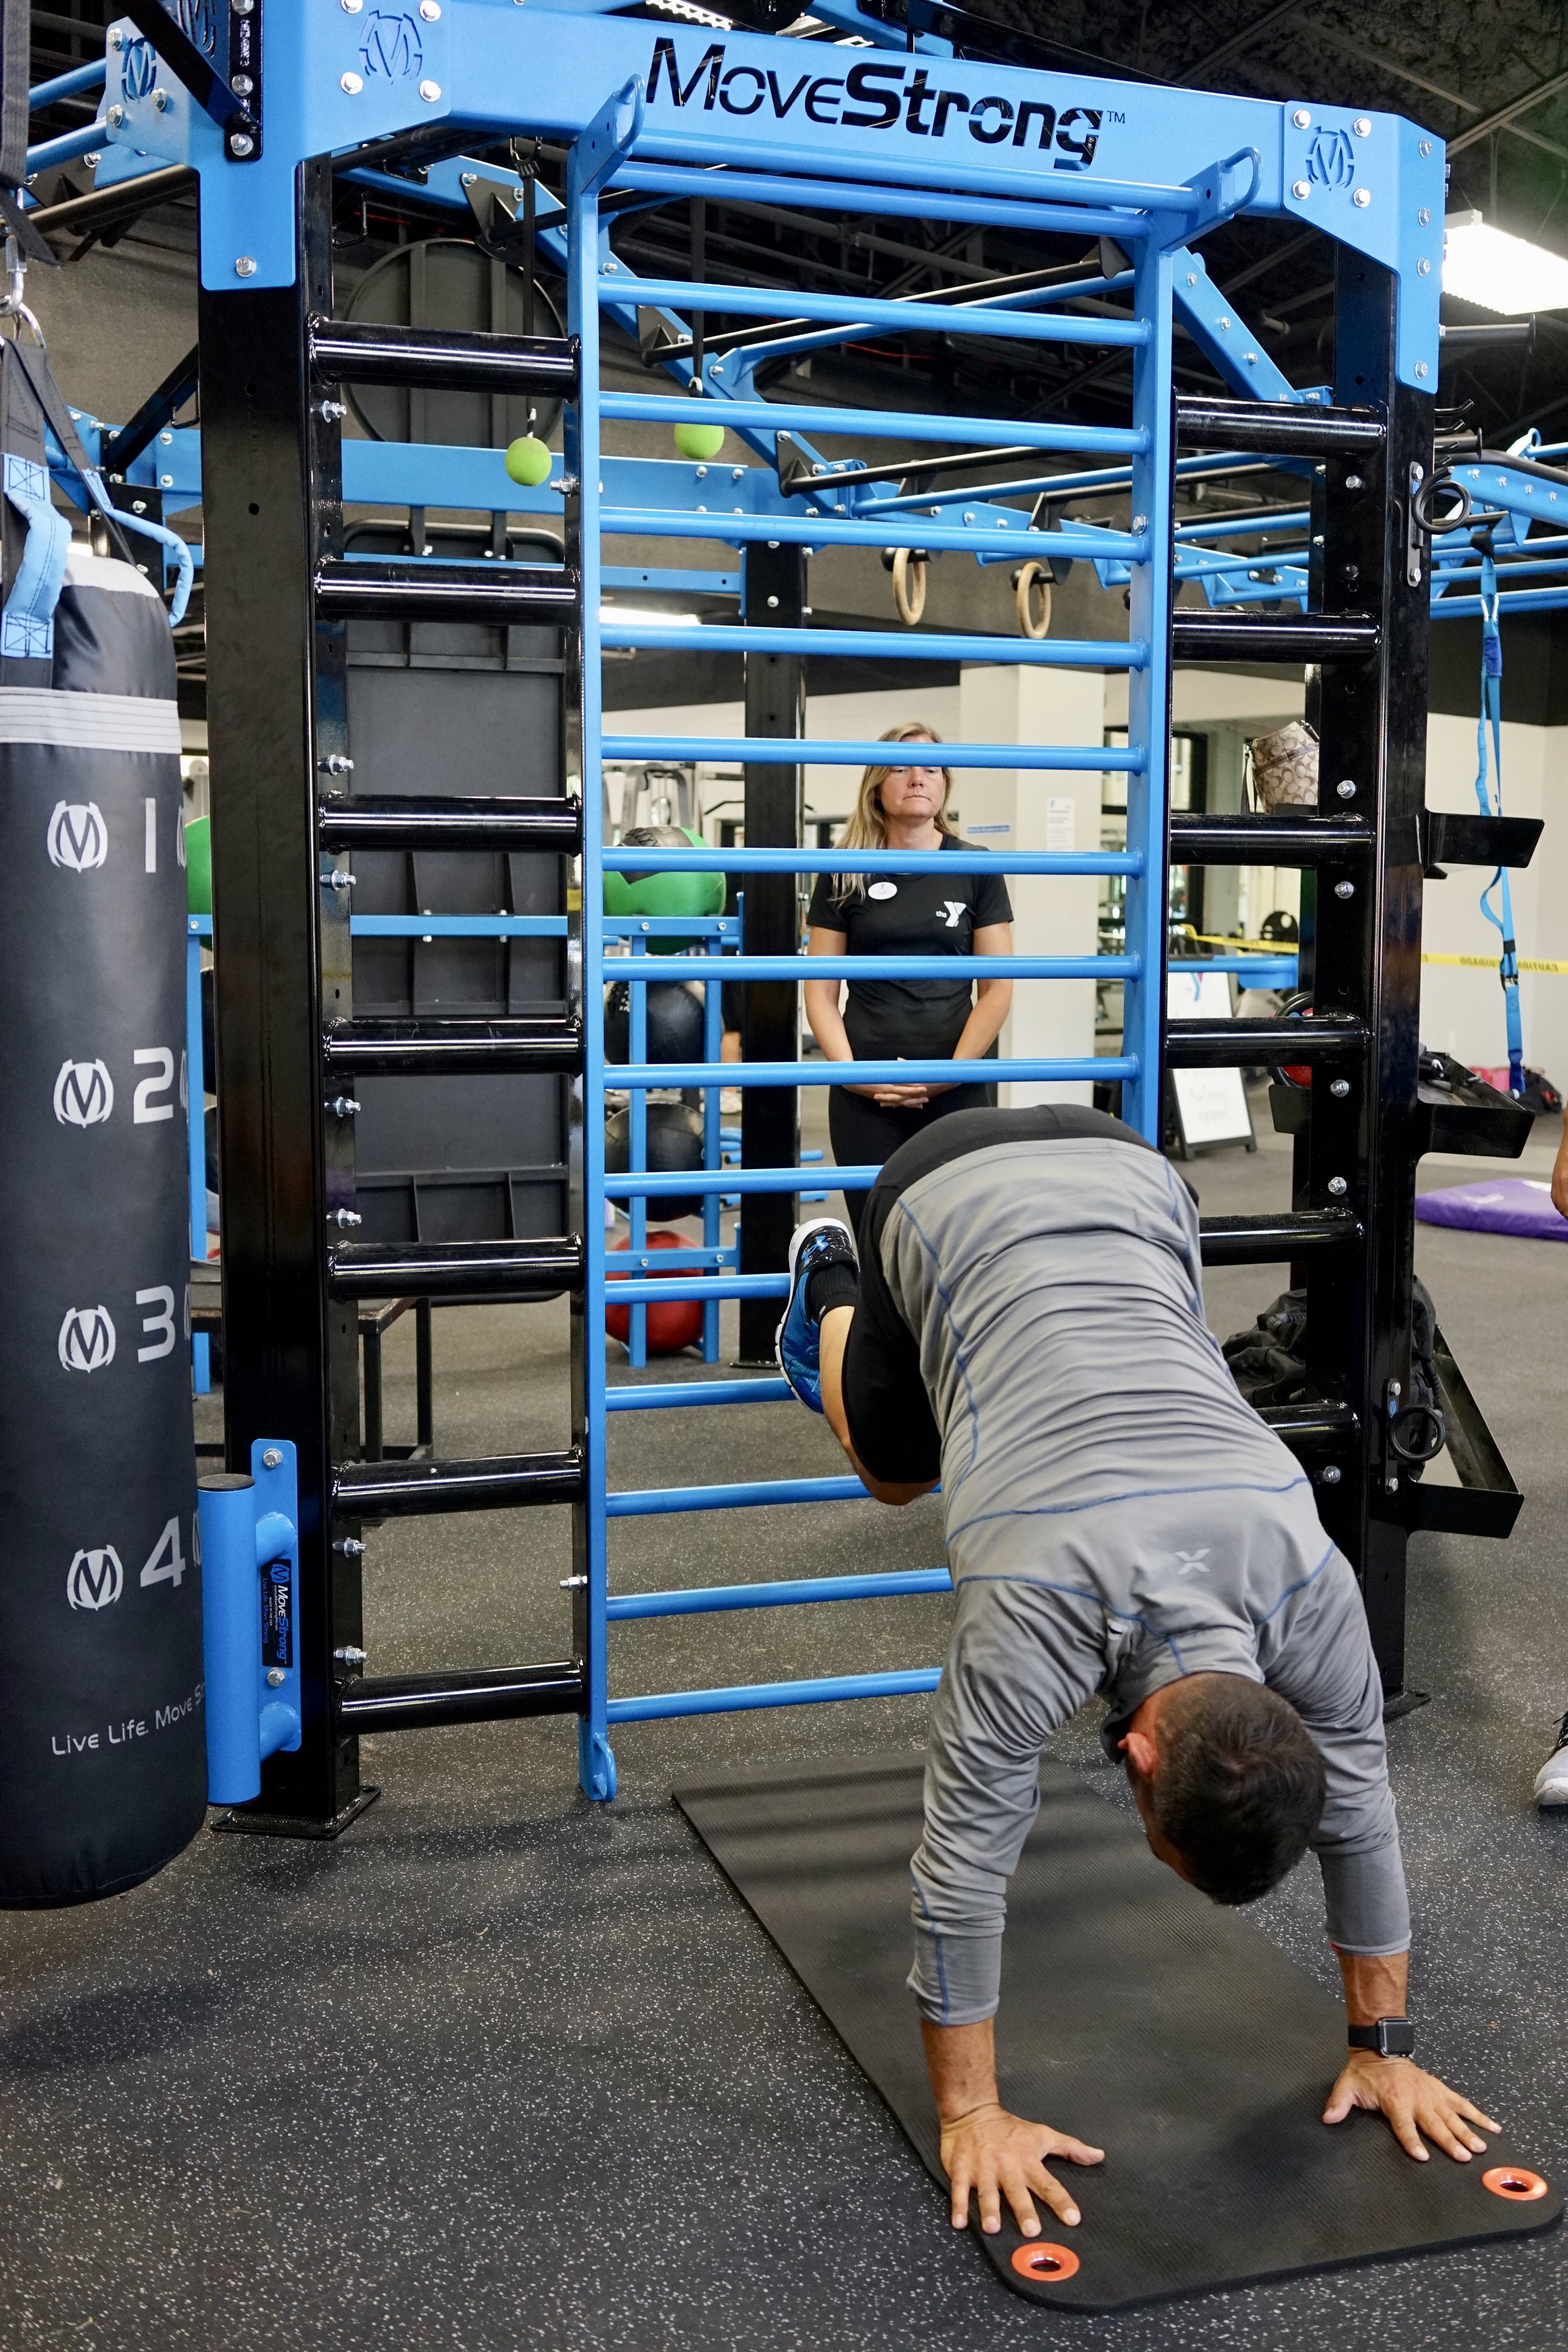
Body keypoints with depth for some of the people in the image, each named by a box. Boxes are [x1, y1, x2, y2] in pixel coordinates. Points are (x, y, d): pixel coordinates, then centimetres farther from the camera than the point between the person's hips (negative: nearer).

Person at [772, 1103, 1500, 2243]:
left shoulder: (1311, 1587, -26)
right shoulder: (1036, 1620, -36)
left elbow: (1359, 1812, -10)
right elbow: (965, 1866, -25)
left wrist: (1387, 2047, -1)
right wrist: (971, 2115, -17)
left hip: (1129, 1178, 3)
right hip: (948, 1196, -2)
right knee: (893, 1470, 20)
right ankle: (830, 1286, 46)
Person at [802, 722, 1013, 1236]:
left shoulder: (976, 869, 5)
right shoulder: (845, 873, 6)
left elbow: (997, 989, 3)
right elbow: (821, 992, 5)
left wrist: (954, 1071, -9)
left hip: (959, 1088, 0)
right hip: (867, 1092, 0)